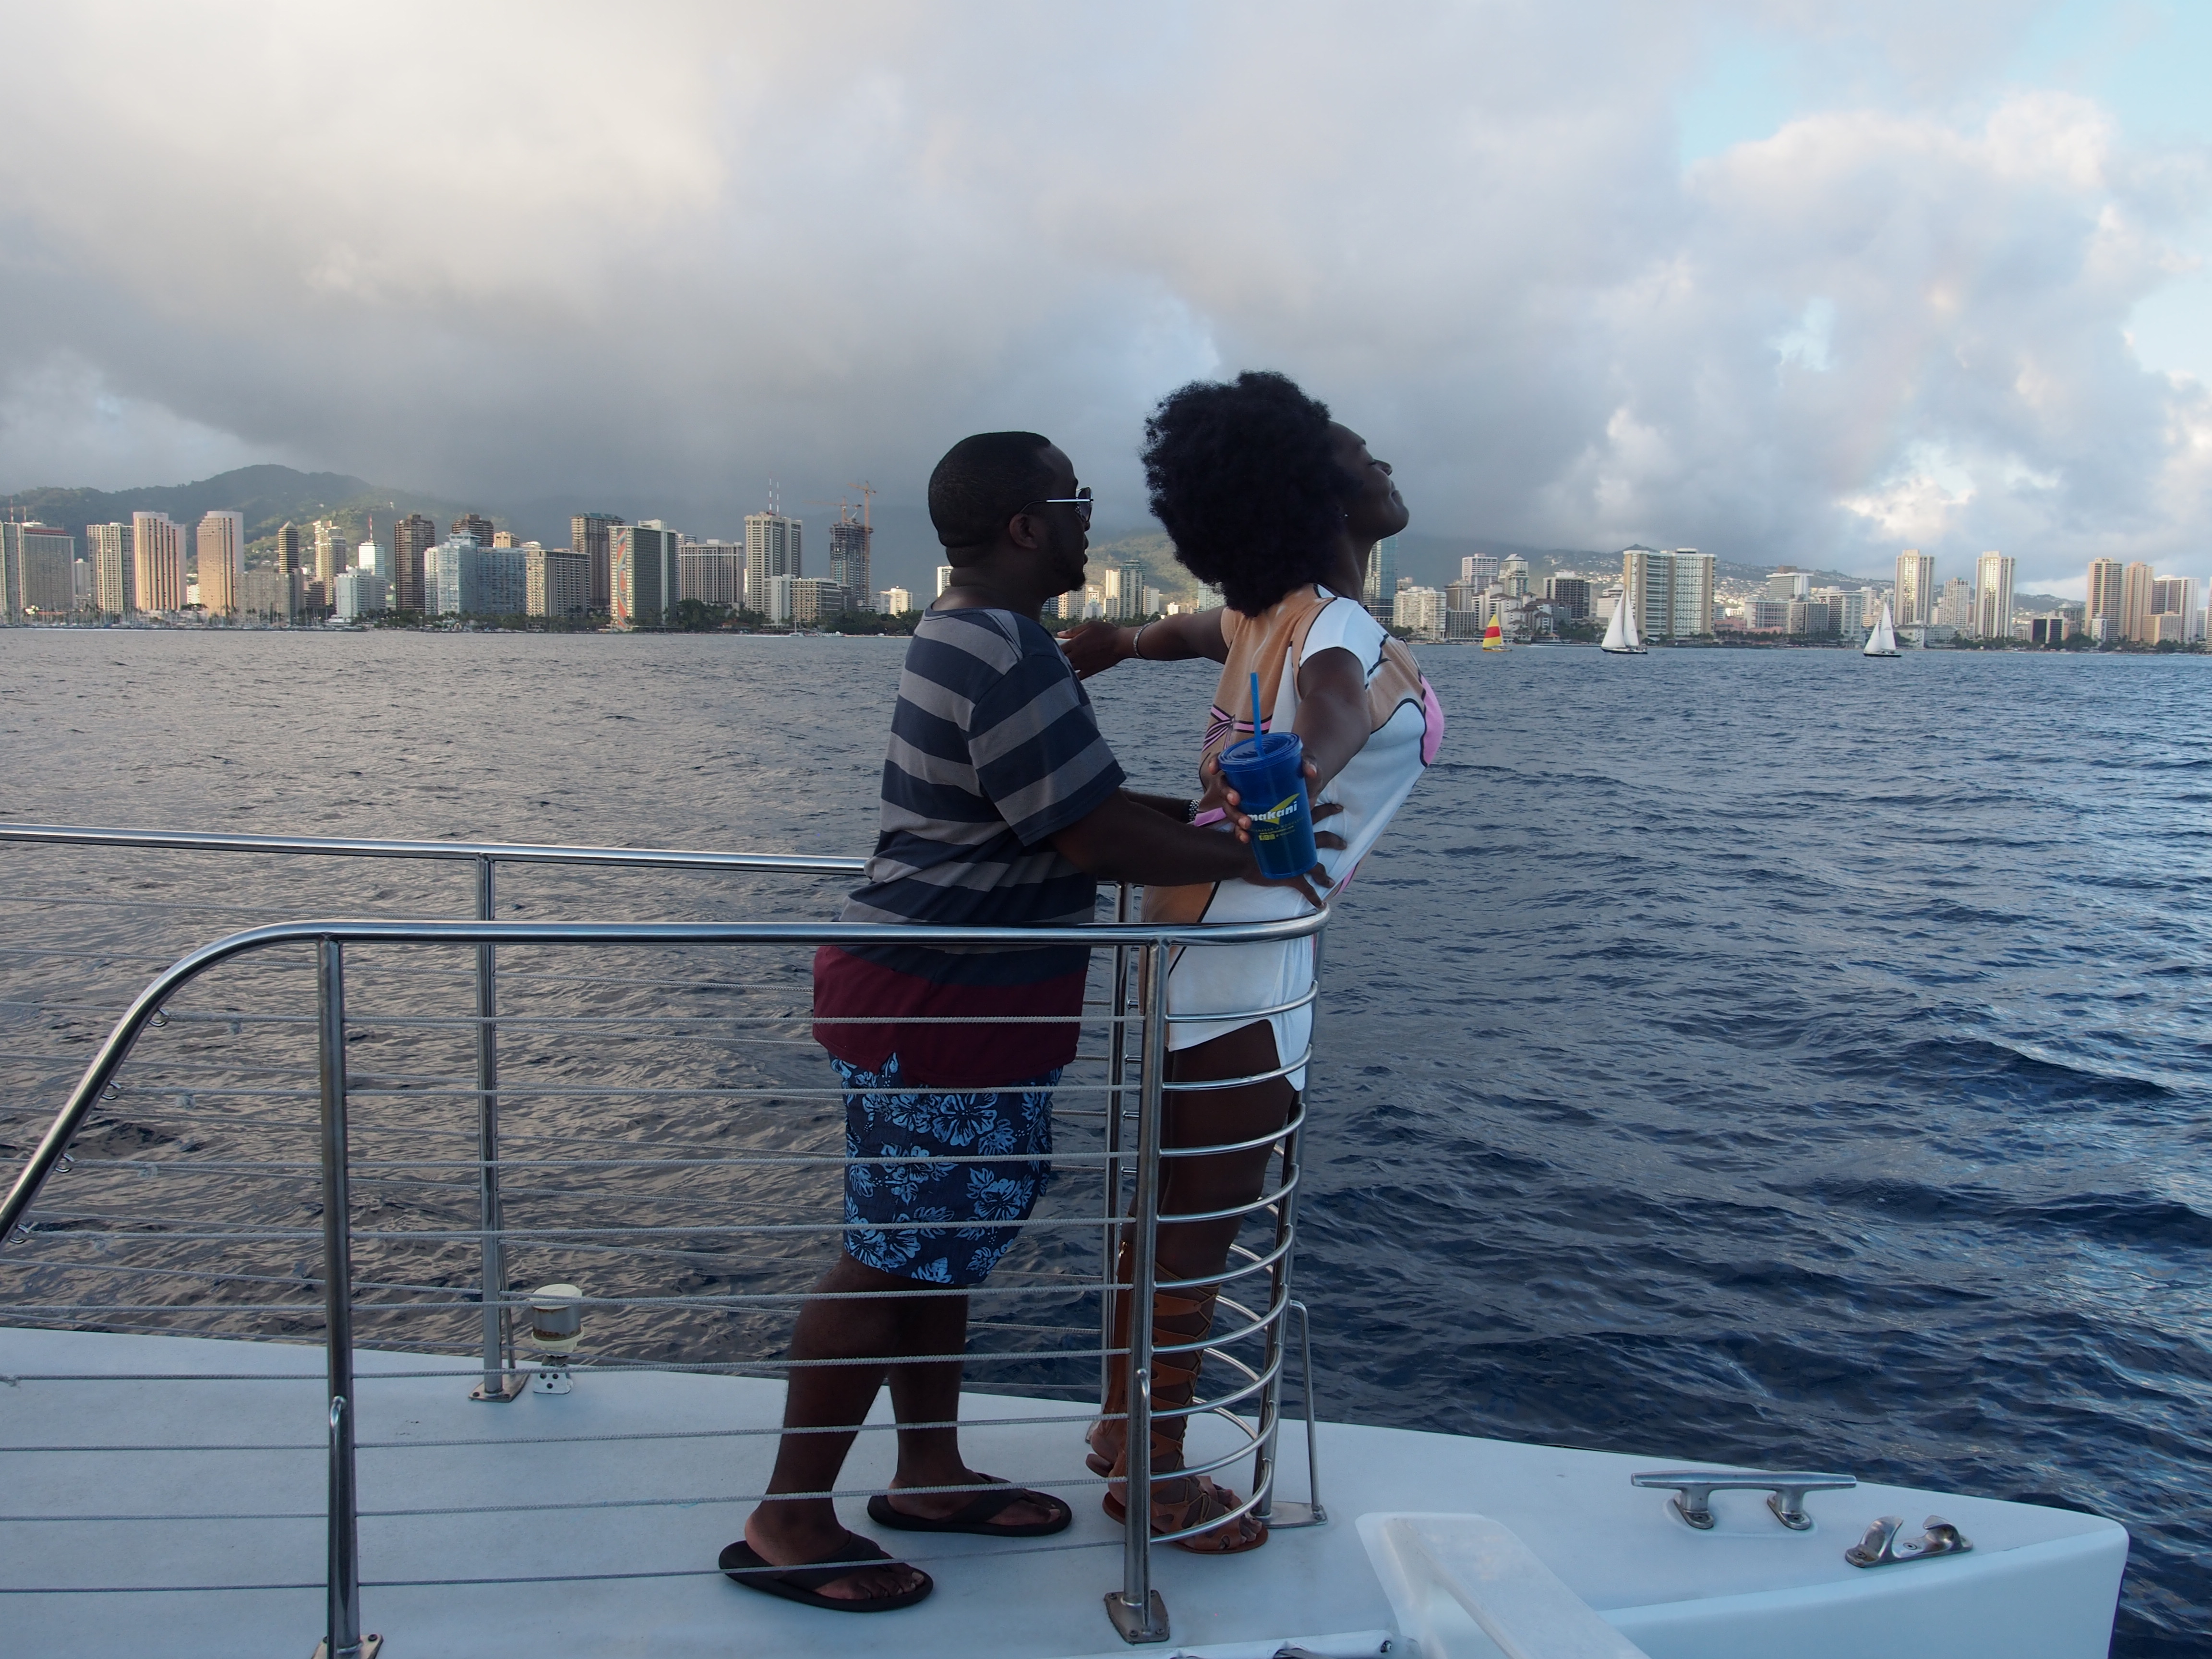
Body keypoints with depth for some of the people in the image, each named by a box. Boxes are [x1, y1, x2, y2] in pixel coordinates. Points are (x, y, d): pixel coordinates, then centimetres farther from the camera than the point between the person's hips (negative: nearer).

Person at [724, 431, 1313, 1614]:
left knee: (937, 1245, 18)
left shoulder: (969, 634, 14)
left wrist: (1206, 816, 13)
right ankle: (787, 1525, 12)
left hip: (950, 996, 11)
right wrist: (1248, 858, -10)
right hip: (941, 1007, -11)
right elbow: (1100, 839, -22)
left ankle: (928, 1472, 32)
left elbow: (1071, 800, 20)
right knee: (891, 1259, -1)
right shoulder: (1008, 659, -21)